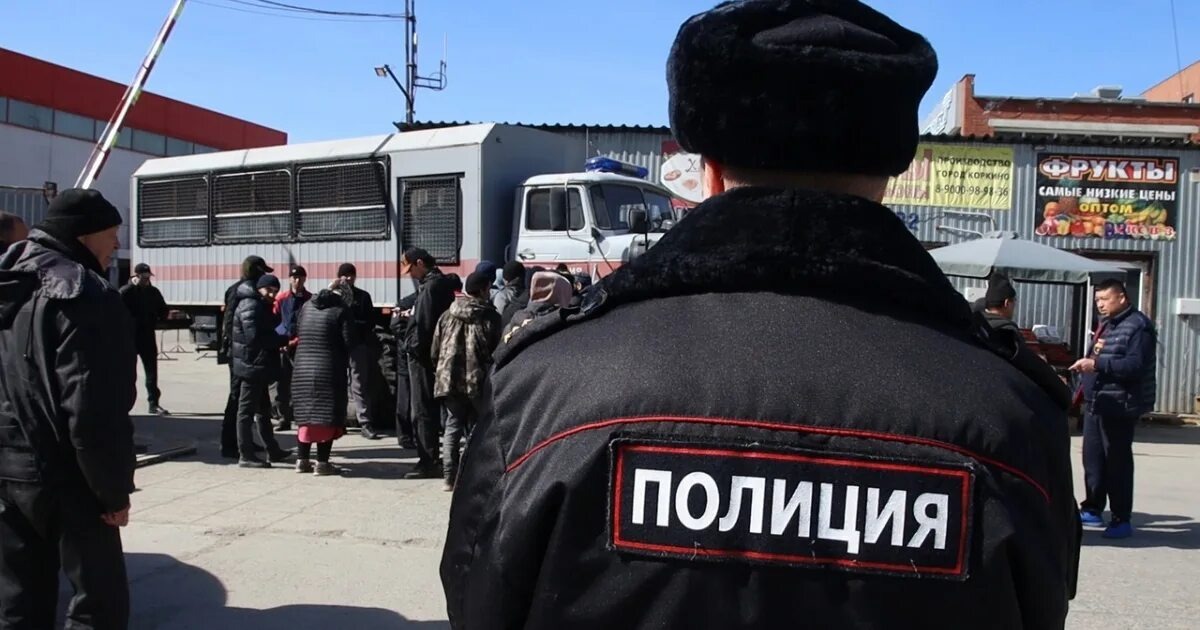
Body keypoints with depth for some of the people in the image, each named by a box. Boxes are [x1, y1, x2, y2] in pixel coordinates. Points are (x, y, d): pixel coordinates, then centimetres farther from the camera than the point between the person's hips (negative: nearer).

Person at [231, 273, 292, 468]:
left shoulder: (260, 306, 17)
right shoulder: (251, 306, -16)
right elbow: (255, 336, -25)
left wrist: (278, 341, -1)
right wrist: (282, 341, -19)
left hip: (258, 366, 11)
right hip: (251, 365, -11)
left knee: (263, 408, 17)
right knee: (247, 410, -4)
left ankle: (272, 450, 27)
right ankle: (246, 455, 1)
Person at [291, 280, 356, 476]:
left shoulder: (307, 306, 10)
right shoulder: (341, 310, -7)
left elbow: (298, 332, 18)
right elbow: (350, 342, -10)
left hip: (303, 370, 6)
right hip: (329, 372, -6)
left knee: (306, 414, 15)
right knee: (327, 416, 1)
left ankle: (302, 460, 20)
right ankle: (322, 463, 1)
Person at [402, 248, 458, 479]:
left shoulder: (430, 286, -16)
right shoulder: (443, 283, 13)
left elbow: (424, 323, -21)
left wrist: (414, 347, -12)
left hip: (422, 356, -10)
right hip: (429, 354, 10)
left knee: (423, 411, -4)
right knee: (431, 409, 15)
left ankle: (428, 462, 0)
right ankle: (430, 459, 23)